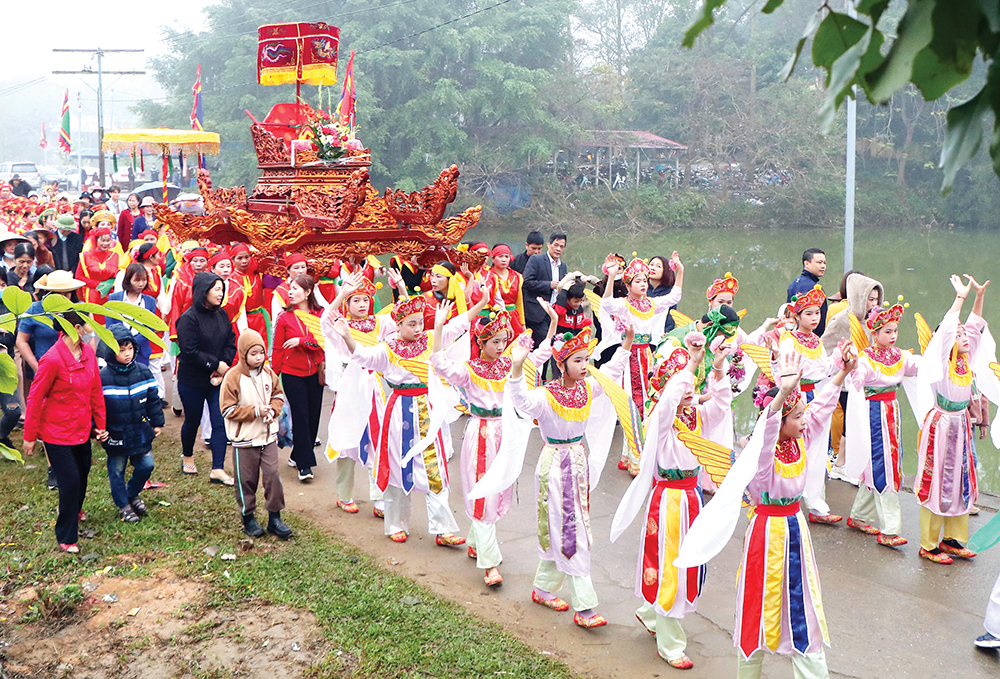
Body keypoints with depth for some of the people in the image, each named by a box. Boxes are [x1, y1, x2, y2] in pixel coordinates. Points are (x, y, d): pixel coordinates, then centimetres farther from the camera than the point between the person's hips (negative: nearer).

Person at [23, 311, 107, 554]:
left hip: (82, 429, 7)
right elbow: (34, 399, -15)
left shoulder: (88, 352, -3)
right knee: (70, 481, -4)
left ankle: (74, 510, 51)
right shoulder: (52, 360, -24)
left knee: (82, 473, 20)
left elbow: (95, 390, 8)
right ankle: (66, 537, 15)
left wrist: (100, 423, 12)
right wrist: (30, 437, -8)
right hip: (57, 433, -7)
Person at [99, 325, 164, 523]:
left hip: (141, 433, 3)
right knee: (117, 471, 10)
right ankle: (123, 505, 29)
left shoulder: (143, 372, -2)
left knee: (146, 465, 9)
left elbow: (153, 400, 7)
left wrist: (157, 422, 10)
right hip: (116, 437, -3)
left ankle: (133, 494, 36)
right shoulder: (103, 378, -14)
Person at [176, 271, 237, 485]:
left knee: (220, 421, -3)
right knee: (192, 420, 13)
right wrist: (215, 364, -17)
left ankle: (217, 470, 1)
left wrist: (224, 367, -10)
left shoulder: (222, 315, 3)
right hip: (192, 381, -4)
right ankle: (187, 457, 40)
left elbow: (231, 344, 6)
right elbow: (190, 352, -20)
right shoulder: (189, 318, -16)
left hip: (217, 379, 5)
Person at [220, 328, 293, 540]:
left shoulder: (268, 373, 2)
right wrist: (255, 411, -20)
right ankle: (248, 518, 25)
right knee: (246, 480, 7)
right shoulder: (233, 377, -13)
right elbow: (228, 409, -14)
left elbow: (278, 395, 14)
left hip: (268, 436, 4)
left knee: (273, 476, 1)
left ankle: (275, 518, 12)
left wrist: (272, 410, -7)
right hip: (244, 440, -4)